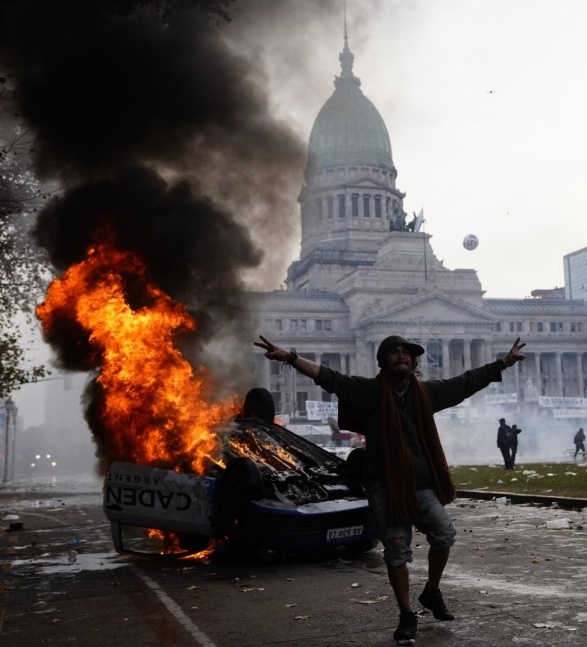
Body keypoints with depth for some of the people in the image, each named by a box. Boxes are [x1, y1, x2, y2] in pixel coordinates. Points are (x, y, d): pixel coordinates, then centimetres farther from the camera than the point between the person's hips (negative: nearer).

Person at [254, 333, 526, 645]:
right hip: (385, 485, -3)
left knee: (444, 534, -6)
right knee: (397, 550, 1)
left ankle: (432, 592, 22)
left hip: (421, 483, 3)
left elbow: (467, 381, 15)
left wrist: (503, 363, 17)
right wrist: (289, 357, -26)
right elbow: (329, 377, -14)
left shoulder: (426, 391, 7)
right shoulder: (369, 390, -4)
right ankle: (407, 616, 17)